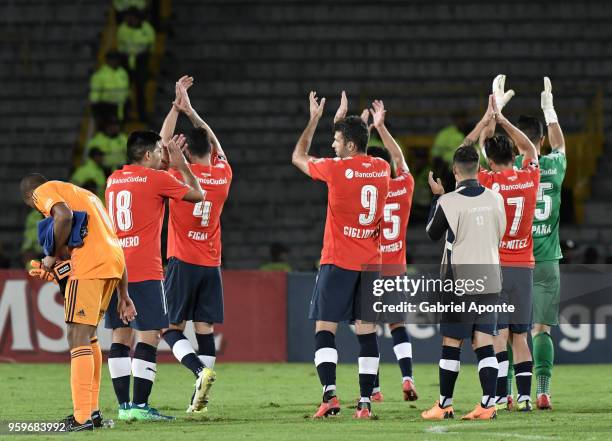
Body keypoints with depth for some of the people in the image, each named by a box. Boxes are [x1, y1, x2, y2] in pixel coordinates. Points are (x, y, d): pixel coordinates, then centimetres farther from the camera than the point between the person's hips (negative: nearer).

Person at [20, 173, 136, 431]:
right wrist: (123, 296, 27)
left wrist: (54, 256, -4)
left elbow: (64, 216, -17)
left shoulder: (45, 191, 7)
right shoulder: (85, 195, 32)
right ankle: (92, 410, 22)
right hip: (115, 262, 8)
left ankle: (82, 418, -15)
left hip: (89, 264, -8)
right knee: (87, 337, 20)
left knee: (78, 338, -8)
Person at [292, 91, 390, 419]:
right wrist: (344, 119, 36)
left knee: (324, 328, -3)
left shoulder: (336, 169, -10)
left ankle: (330, 395, -18)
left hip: (338, 262, -5)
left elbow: (298, 156, 8)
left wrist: (314, 119, 19)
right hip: (371, 263, 5)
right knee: (366, 330, 5)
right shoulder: (382, 169, 5)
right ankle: (365, 402, 1)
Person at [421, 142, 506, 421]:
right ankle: (488, 404, -4)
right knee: (484, 343, 4)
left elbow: (432, 233, 5)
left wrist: (436, 196, 14)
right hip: (489, 280, 4)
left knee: (451, 343, 3)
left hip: (459, 281, -4)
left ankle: (444, 405, 8)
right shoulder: (495, 199, 1)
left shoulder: (447, 202, -12)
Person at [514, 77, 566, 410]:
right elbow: (559, 145, 25)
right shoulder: (554, 167, 2)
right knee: (541, 329, 2)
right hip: (546, 261, 1)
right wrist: (548, 108, 38)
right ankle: (543, 391, -8)